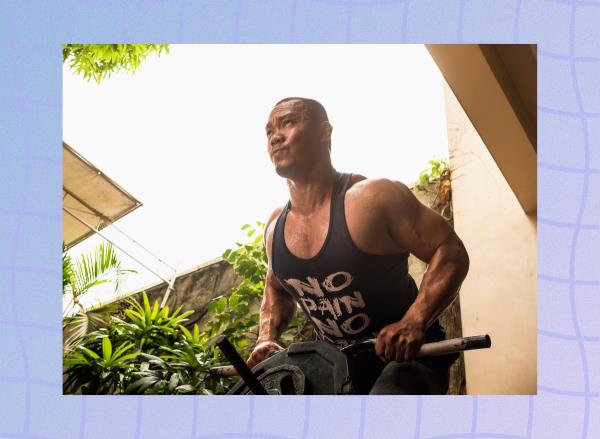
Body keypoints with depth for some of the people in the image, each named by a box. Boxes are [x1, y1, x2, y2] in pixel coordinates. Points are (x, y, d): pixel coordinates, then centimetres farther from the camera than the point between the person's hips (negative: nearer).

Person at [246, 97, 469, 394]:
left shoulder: (373, 198, -15)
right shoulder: (275, 227, 4)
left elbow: (450, 251, -15)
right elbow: (276, 289, 23)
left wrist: (414, 323, -29)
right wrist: (267, 338, 3)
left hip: (405, 357, -6)